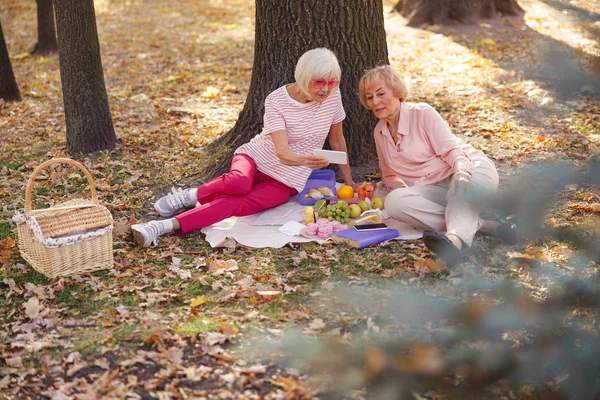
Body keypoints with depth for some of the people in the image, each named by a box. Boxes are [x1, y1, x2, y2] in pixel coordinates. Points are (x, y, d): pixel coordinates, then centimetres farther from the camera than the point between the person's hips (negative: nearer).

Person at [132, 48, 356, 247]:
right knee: (238, 183, -39)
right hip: (257, 157, -1)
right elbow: (282, 153, -28)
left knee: (237, 204, -29)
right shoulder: (276, 101, -17)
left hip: (287, 180, 1)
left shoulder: (332, 95, -9)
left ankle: (168, 225, -34)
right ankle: (190, 196, -11)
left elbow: (337, 140, 6)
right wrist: (304, 160, -50)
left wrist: (348, 181, 10)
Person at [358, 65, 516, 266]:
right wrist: (398, 186, -2)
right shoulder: (379, 132, 12)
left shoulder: (422, 113, -5)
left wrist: (462, 170, -36)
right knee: (394, 202, -28)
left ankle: (456, 238, -72)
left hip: (473, 169, -5)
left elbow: (451, 149, -13)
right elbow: (389, 174, 22)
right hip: (436, 190, 5)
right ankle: (479, 224, -34)